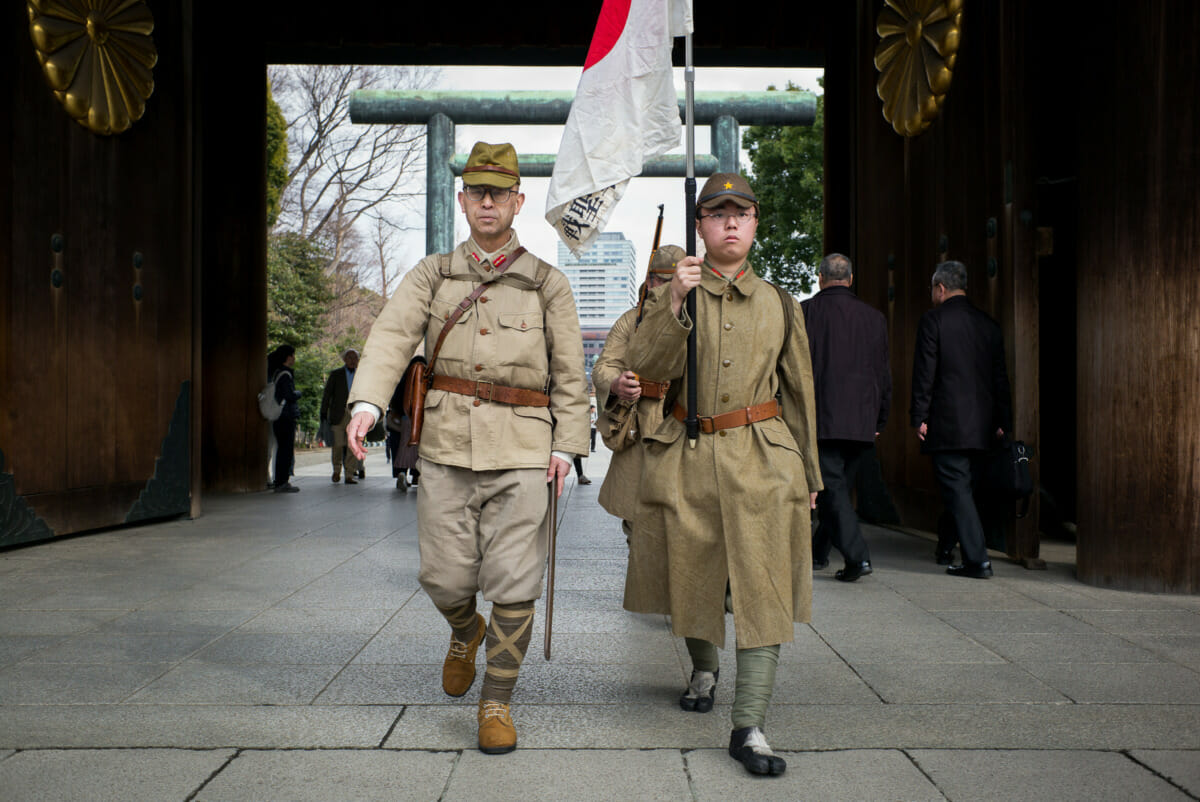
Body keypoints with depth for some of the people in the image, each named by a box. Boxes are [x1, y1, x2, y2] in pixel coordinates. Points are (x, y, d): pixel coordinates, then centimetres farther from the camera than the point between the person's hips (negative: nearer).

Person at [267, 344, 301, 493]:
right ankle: (282, 483, -7)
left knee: (282, 449, 14)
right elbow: (291, 396, -19)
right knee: (286, 450, -7)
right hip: (285, 417, -10)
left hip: (278, 418, 10)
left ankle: (280, 481, 18)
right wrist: (298, 393, -1)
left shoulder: (276, 372, 14)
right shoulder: (284, 375, -15)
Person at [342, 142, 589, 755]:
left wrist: (566, 446, -2)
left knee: (514, 582, -2)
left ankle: (496, 703, 13)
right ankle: (465, 633, 39)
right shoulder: (432, 275, 9)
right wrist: (366, 402, -22)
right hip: (446, 445, 1)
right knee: (445, 576, 4)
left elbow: (569, 374, 8)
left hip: (521, 450, -1)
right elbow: (392, 335, -6)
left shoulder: (548, 284, 8)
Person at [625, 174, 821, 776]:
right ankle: (703, 671, 42)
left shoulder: (778, 304, 10)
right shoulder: (673, 294, 5)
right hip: (688, 456, 0)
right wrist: (675, 305, -23)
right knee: (694, 577, 12)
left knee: (765, 587, -9)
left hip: (763, 458, 0)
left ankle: (749, 727, -6)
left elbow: (799, 392, 15)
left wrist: (809, 473, 15)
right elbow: (646, 366, -10)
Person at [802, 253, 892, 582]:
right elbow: (883, 373, 12)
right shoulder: (873, 317, 10)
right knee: (840, 485, 15)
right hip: (862, 420, 5)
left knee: (831, 487, -4)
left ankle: (856, 555, -16)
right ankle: (817, 551, 26)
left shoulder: (808, 311, -2)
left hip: (823, 418, -5)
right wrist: (880, 419, 19)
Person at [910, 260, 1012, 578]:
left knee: (957, 489, -4)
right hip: (982, 426, 6)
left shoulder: (933, 319, -6)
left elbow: (925, 372, -9)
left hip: (947, 423, -6)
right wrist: (1002, 421, 17)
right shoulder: (989, 324, 12)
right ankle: (945, 548, 28)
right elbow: (1000, 377, 13)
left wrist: (919, 417, -6)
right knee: (963, 488, 16)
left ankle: (977, 560, -9)